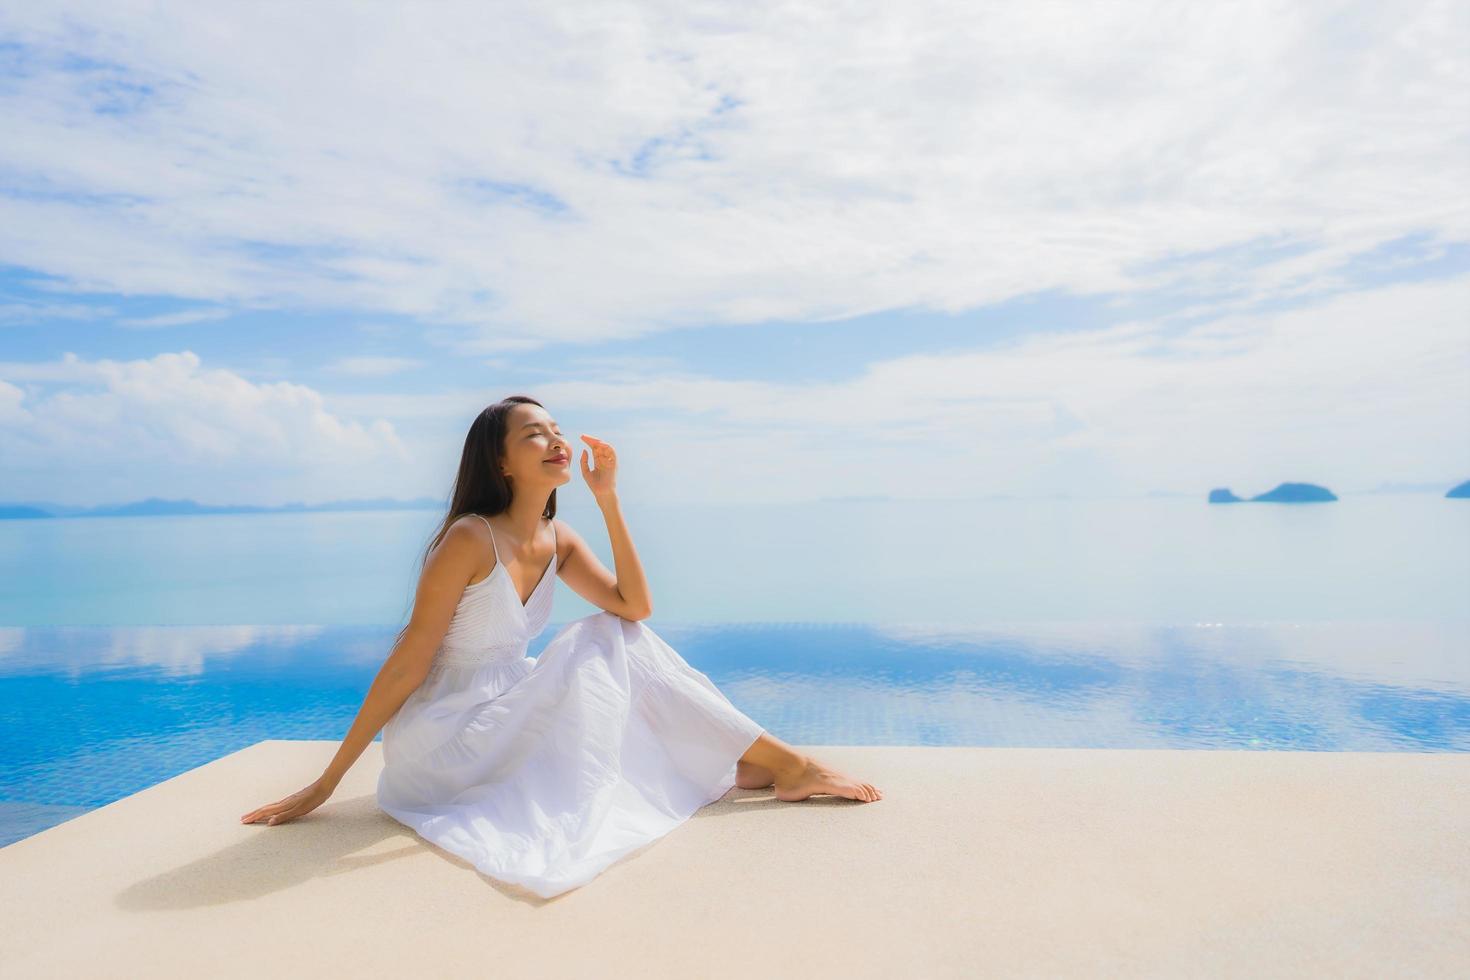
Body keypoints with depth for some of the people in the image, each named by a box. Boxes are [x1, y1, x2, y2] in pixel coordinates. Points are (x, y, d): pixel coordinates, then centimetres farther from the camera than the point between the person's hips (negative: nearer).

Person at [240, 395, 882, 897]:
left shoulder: (559, 541, 1)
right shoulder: (471, 540, -20)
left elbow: (635, 607, -9)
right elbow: (407, 664, -18)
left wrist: (608, 500, -14)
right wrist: (324, 785, -14)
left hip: (504, 718, 7)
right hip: (440, 741, -7)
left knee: (626, 644, -5)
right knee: (600, 642, -19)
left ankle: (748, 765, -4)